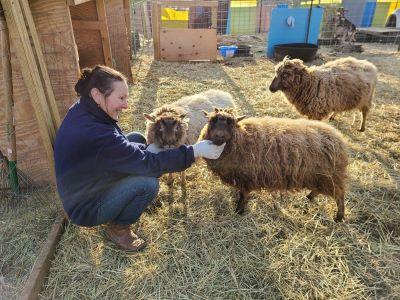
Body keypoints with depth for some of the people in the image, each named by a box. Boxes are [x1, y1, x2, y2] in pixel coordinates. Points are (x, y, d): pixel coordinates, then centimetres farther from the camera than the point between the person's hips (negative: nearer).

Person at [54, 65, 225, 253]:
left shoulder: (81, 110, -11)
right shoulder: (96, 136, -38)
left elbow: (118, 145, 1)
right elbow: (149, 163, -31)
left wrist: (147, 150, -14)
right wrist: (195, 151, -26)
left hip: (89, 181, 8)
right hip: (85, 209, -8)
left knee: (137, 139, 2)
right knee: (148, 183, -25)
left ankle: (123, 198, 17)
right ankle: (117, 227, 3)